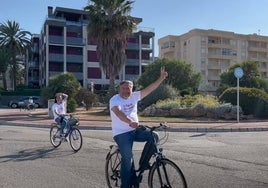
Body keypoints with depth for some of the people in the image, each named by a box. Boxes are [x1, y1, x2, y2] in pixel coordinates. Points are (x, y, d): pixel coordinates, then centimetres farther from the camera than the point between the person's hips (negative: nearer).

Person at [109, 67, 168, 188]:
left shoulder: (134, 96, 6)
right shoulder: (115, 99, -12)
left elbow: (149, 89, 2)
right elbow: (118, 112, -31)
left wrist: (161, 78, -6)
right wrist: (130, 122, -48)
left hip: (135, 130, 6)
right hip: (121, 133, -5)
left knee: (153, 136, -16)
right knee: (127, 159, -8)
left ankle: (143, 163, 2)